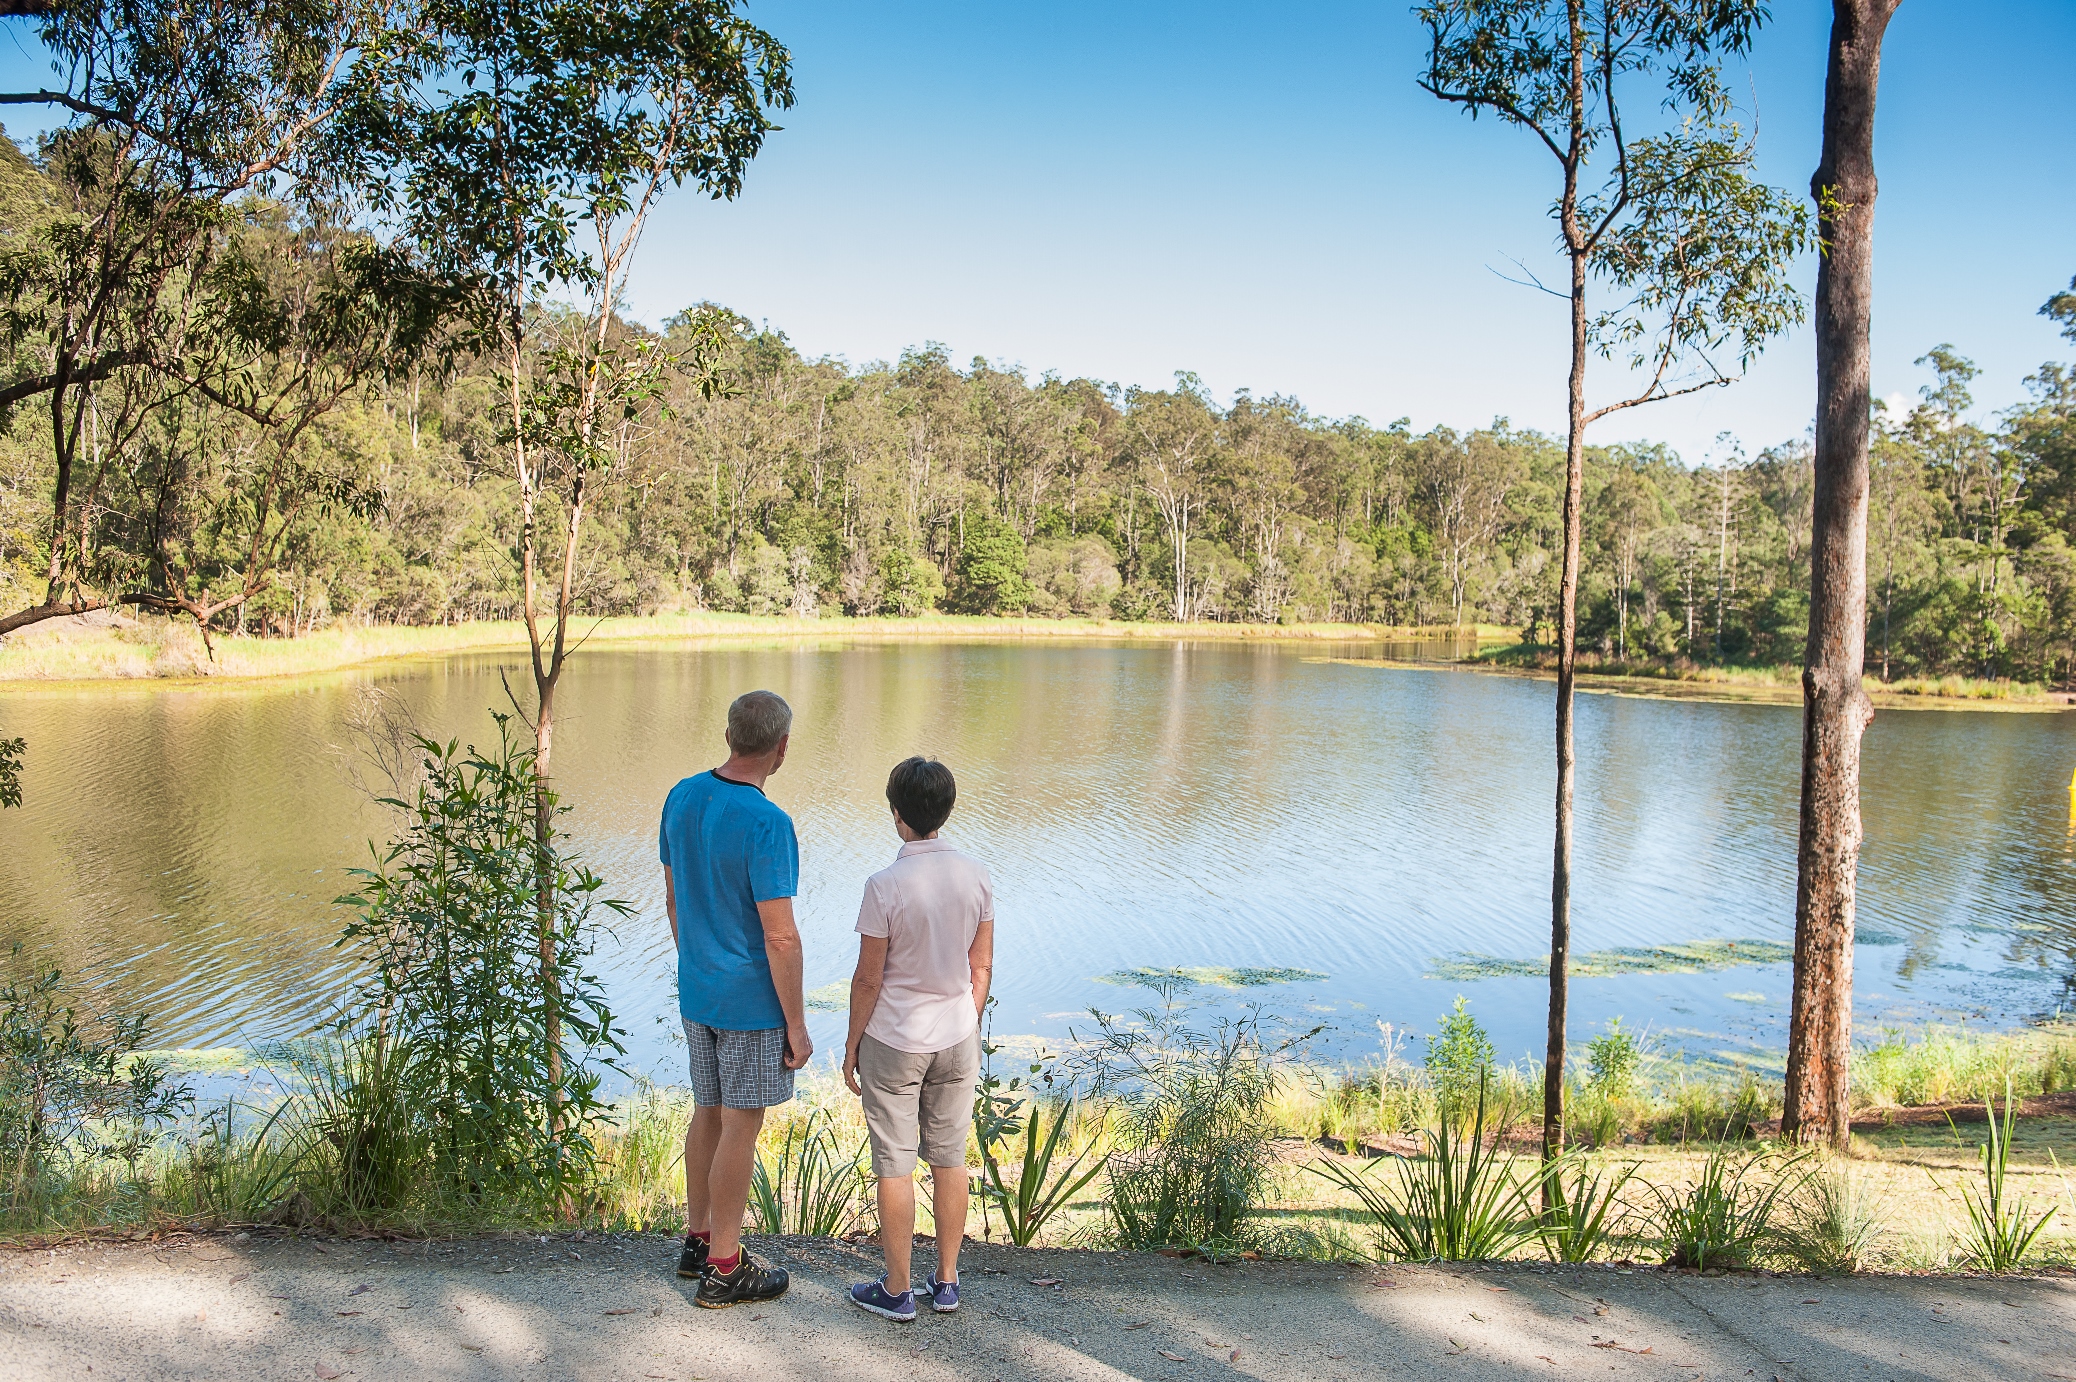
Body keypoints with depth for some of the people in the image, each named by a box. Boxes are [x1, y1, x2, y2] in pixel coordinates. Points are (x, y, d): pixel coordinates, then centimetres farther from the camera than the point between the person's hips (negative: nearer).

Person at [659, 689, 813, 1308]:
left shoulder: (682, 798, 0)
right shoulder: (767, 824, -24)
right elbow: (780, 938, -22)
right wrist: (797, 1024, -12)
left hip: (696, 994, 8)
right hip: (751, 1002, -7)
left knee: (708, 1113, 20)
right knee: (740, 1128, 4)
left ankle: (699, 1241, 33)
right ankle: (723, 1270, 16)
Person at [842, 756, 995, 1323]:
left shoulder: (886, 885, -20)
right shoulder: (977, 875, -5)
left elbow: (868, 978, -14)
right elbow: (982, 965, 3)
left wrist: (853, 1043, 0)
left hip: (893, 1041, -4)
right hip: (956, 1038, 5)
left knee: (895, 1164, 7)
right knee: (949, 1158, 14)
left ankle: (897, 1290, 17)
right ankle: (946, 1282, 24)